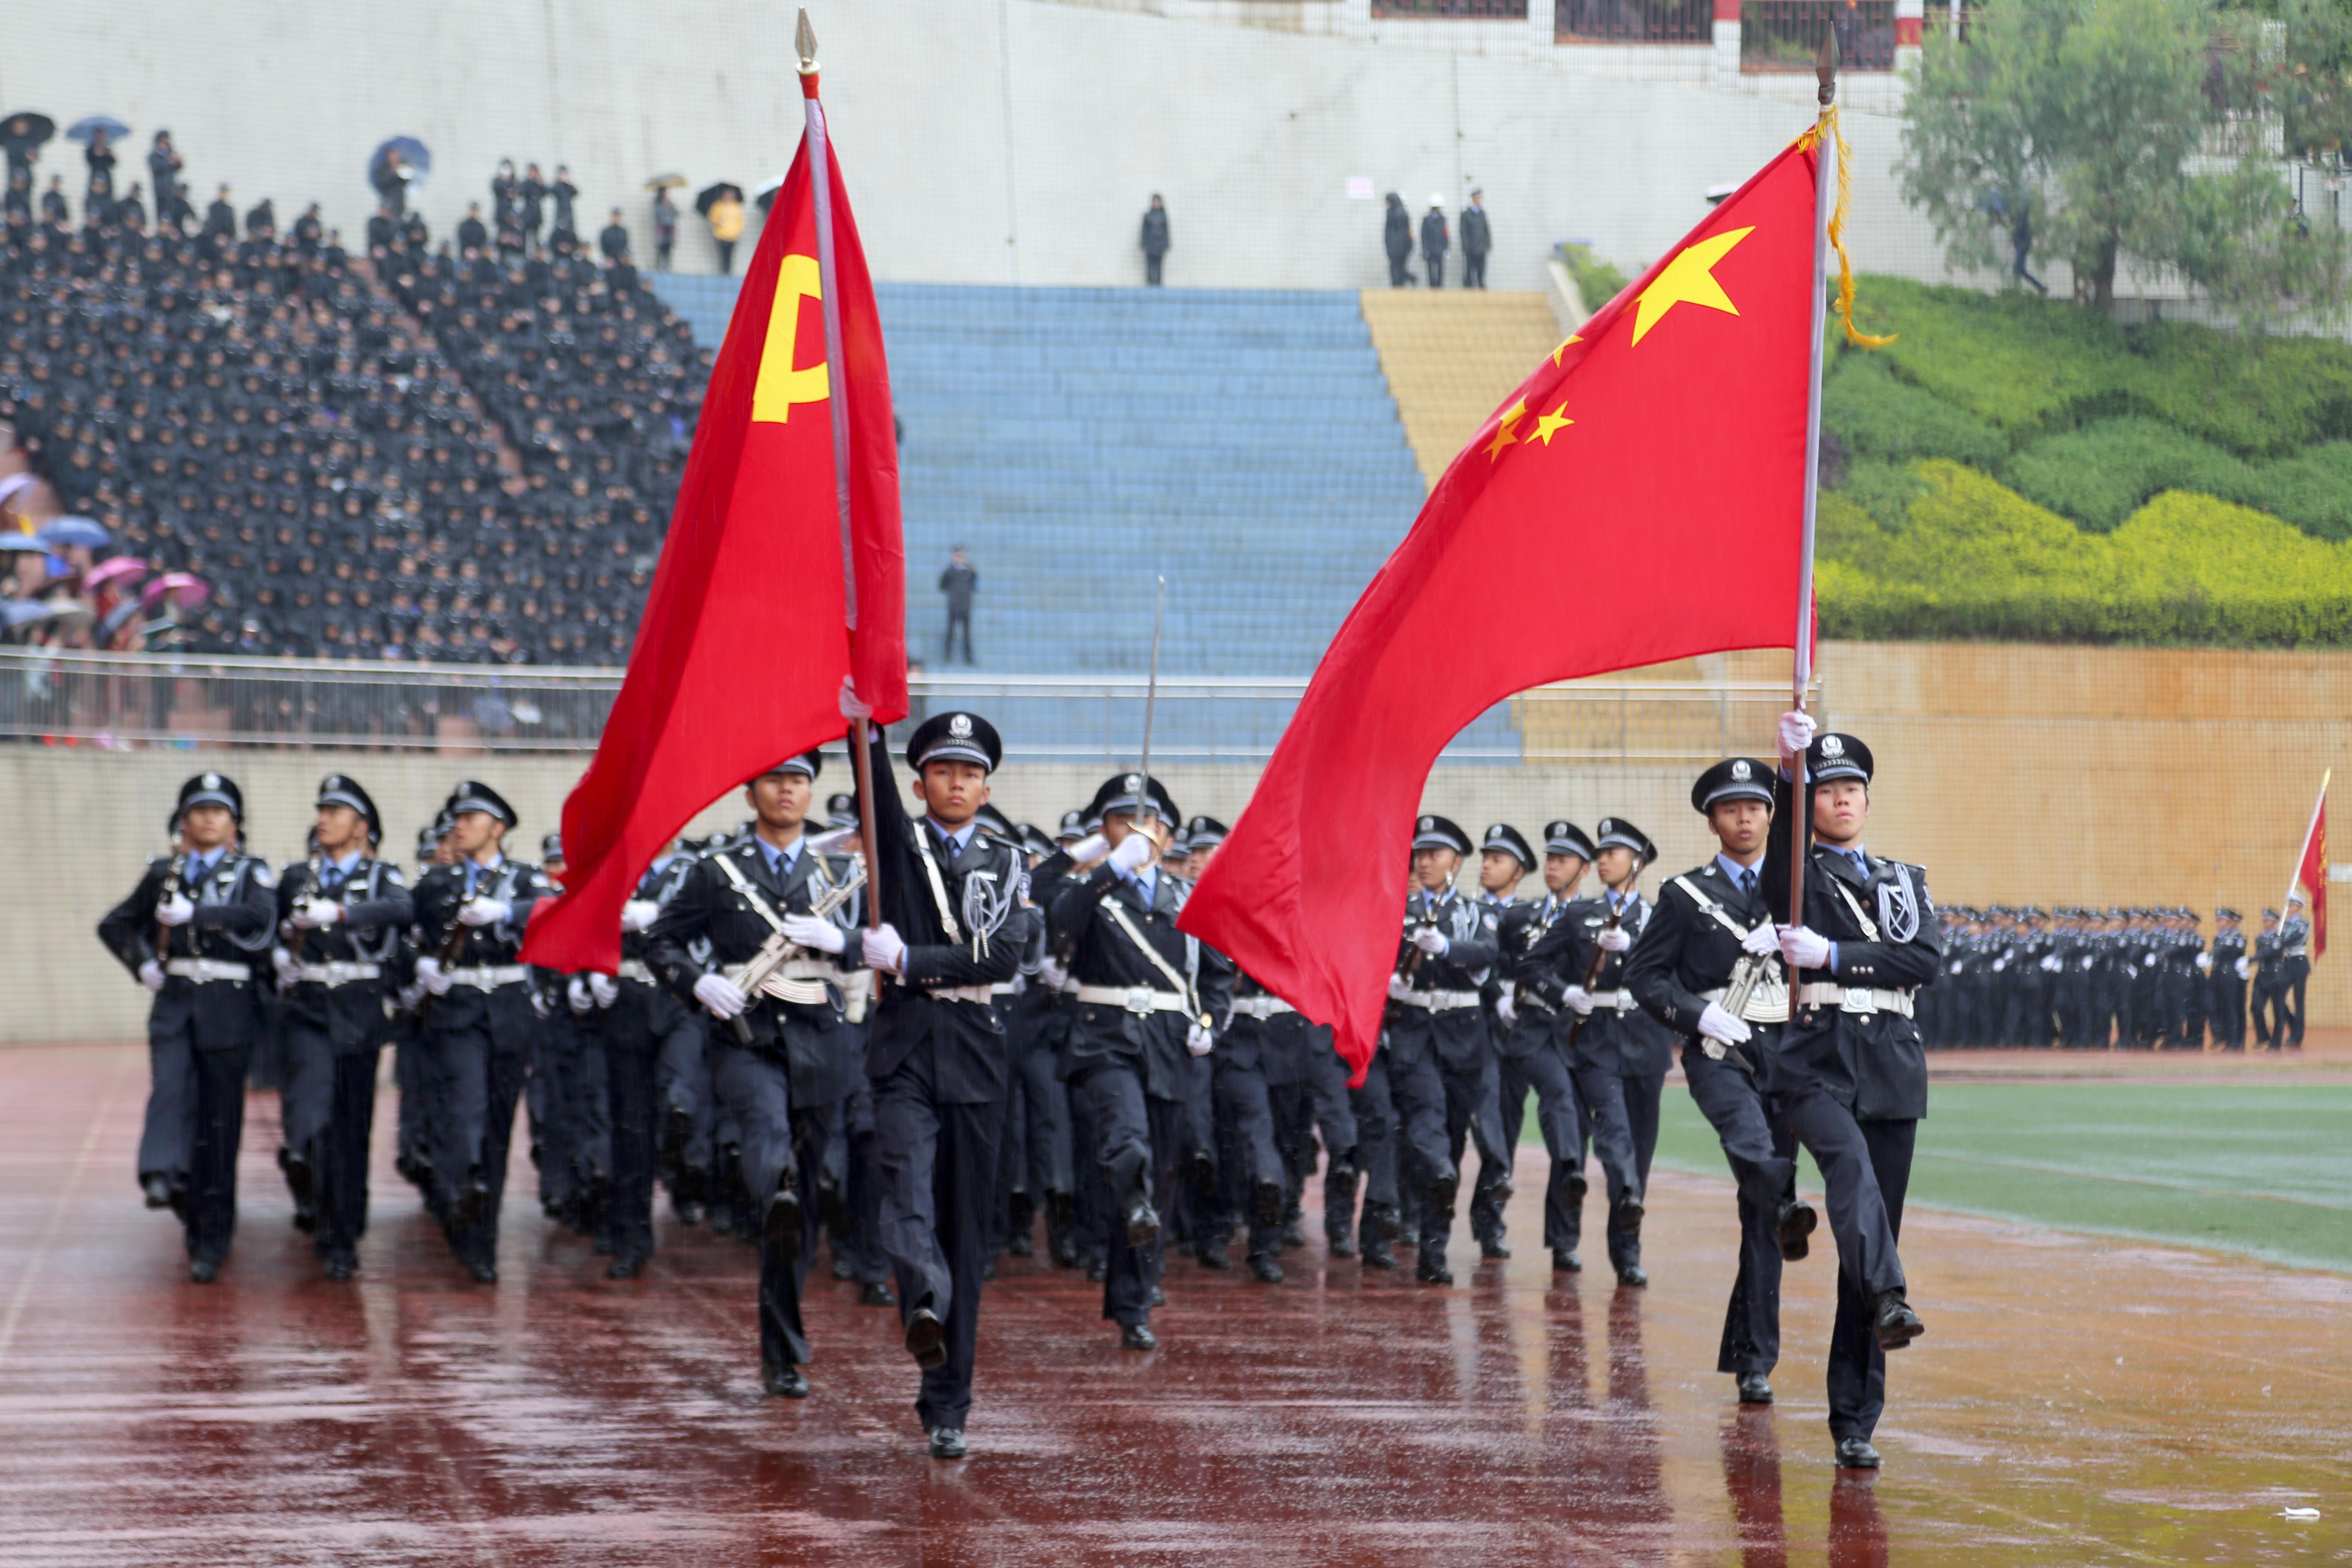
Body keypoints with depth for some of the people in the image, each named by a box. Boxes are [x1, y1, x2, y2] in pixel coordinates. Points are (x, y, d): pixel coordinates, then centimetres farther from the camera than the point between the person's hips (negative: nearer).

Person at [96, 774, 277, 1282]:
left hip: (228, 1005, -3)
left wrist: (194, 914, -18)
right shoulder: (165, 873, 15)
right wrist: (143, 963, 8)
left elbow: (260, 916, -16)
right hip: (174, 999, 3)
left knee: (219, 1121, -3)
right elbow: (115, 925, 25)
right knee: (170, 1088, -23)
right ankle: (163, 1178, -41)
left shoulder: (251, 872, 6)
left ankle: (212, 1238, 2)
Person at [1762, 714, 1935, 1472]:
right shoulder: (1795, 876, 8)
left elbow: (1927, 959, 0)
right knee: (1849, 1162, -35)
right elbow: (1782, 839, -16)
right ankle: (1889, 1299, -56)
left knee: (1876, 1223, 1)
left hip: (1893, 1068, 3)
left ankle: (1855, 1423, 4)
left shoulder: (1905, 881, 18)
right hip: (1817, 1063, -3)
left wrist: (1835, 956, -10)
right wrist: (1789, 770, -33)